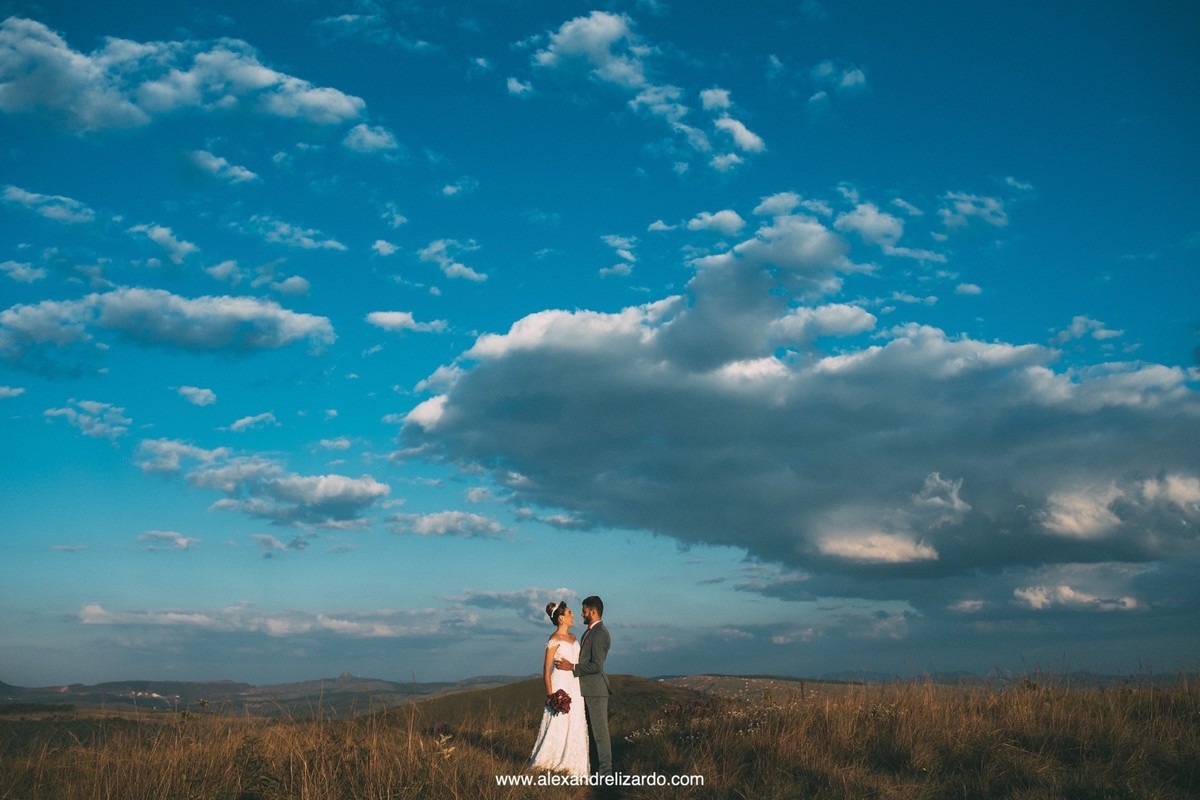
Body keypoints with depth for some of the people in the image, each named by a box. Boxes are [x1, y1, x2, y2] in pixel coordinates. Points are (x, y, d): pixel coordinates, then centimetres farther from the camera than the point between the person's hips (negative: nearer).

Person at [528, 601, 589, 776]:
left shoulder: (573, 637, 11)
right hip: (560, 684, -7)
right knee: (558, 725, -3)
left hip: (575, 685, 8)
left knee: (575, 725, 9)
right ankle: (544, 761, 10)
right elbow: (546, 668, -12)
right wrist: (550, 693, -16)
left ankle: (570, 762, 17)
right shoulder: (554, 640, -11)